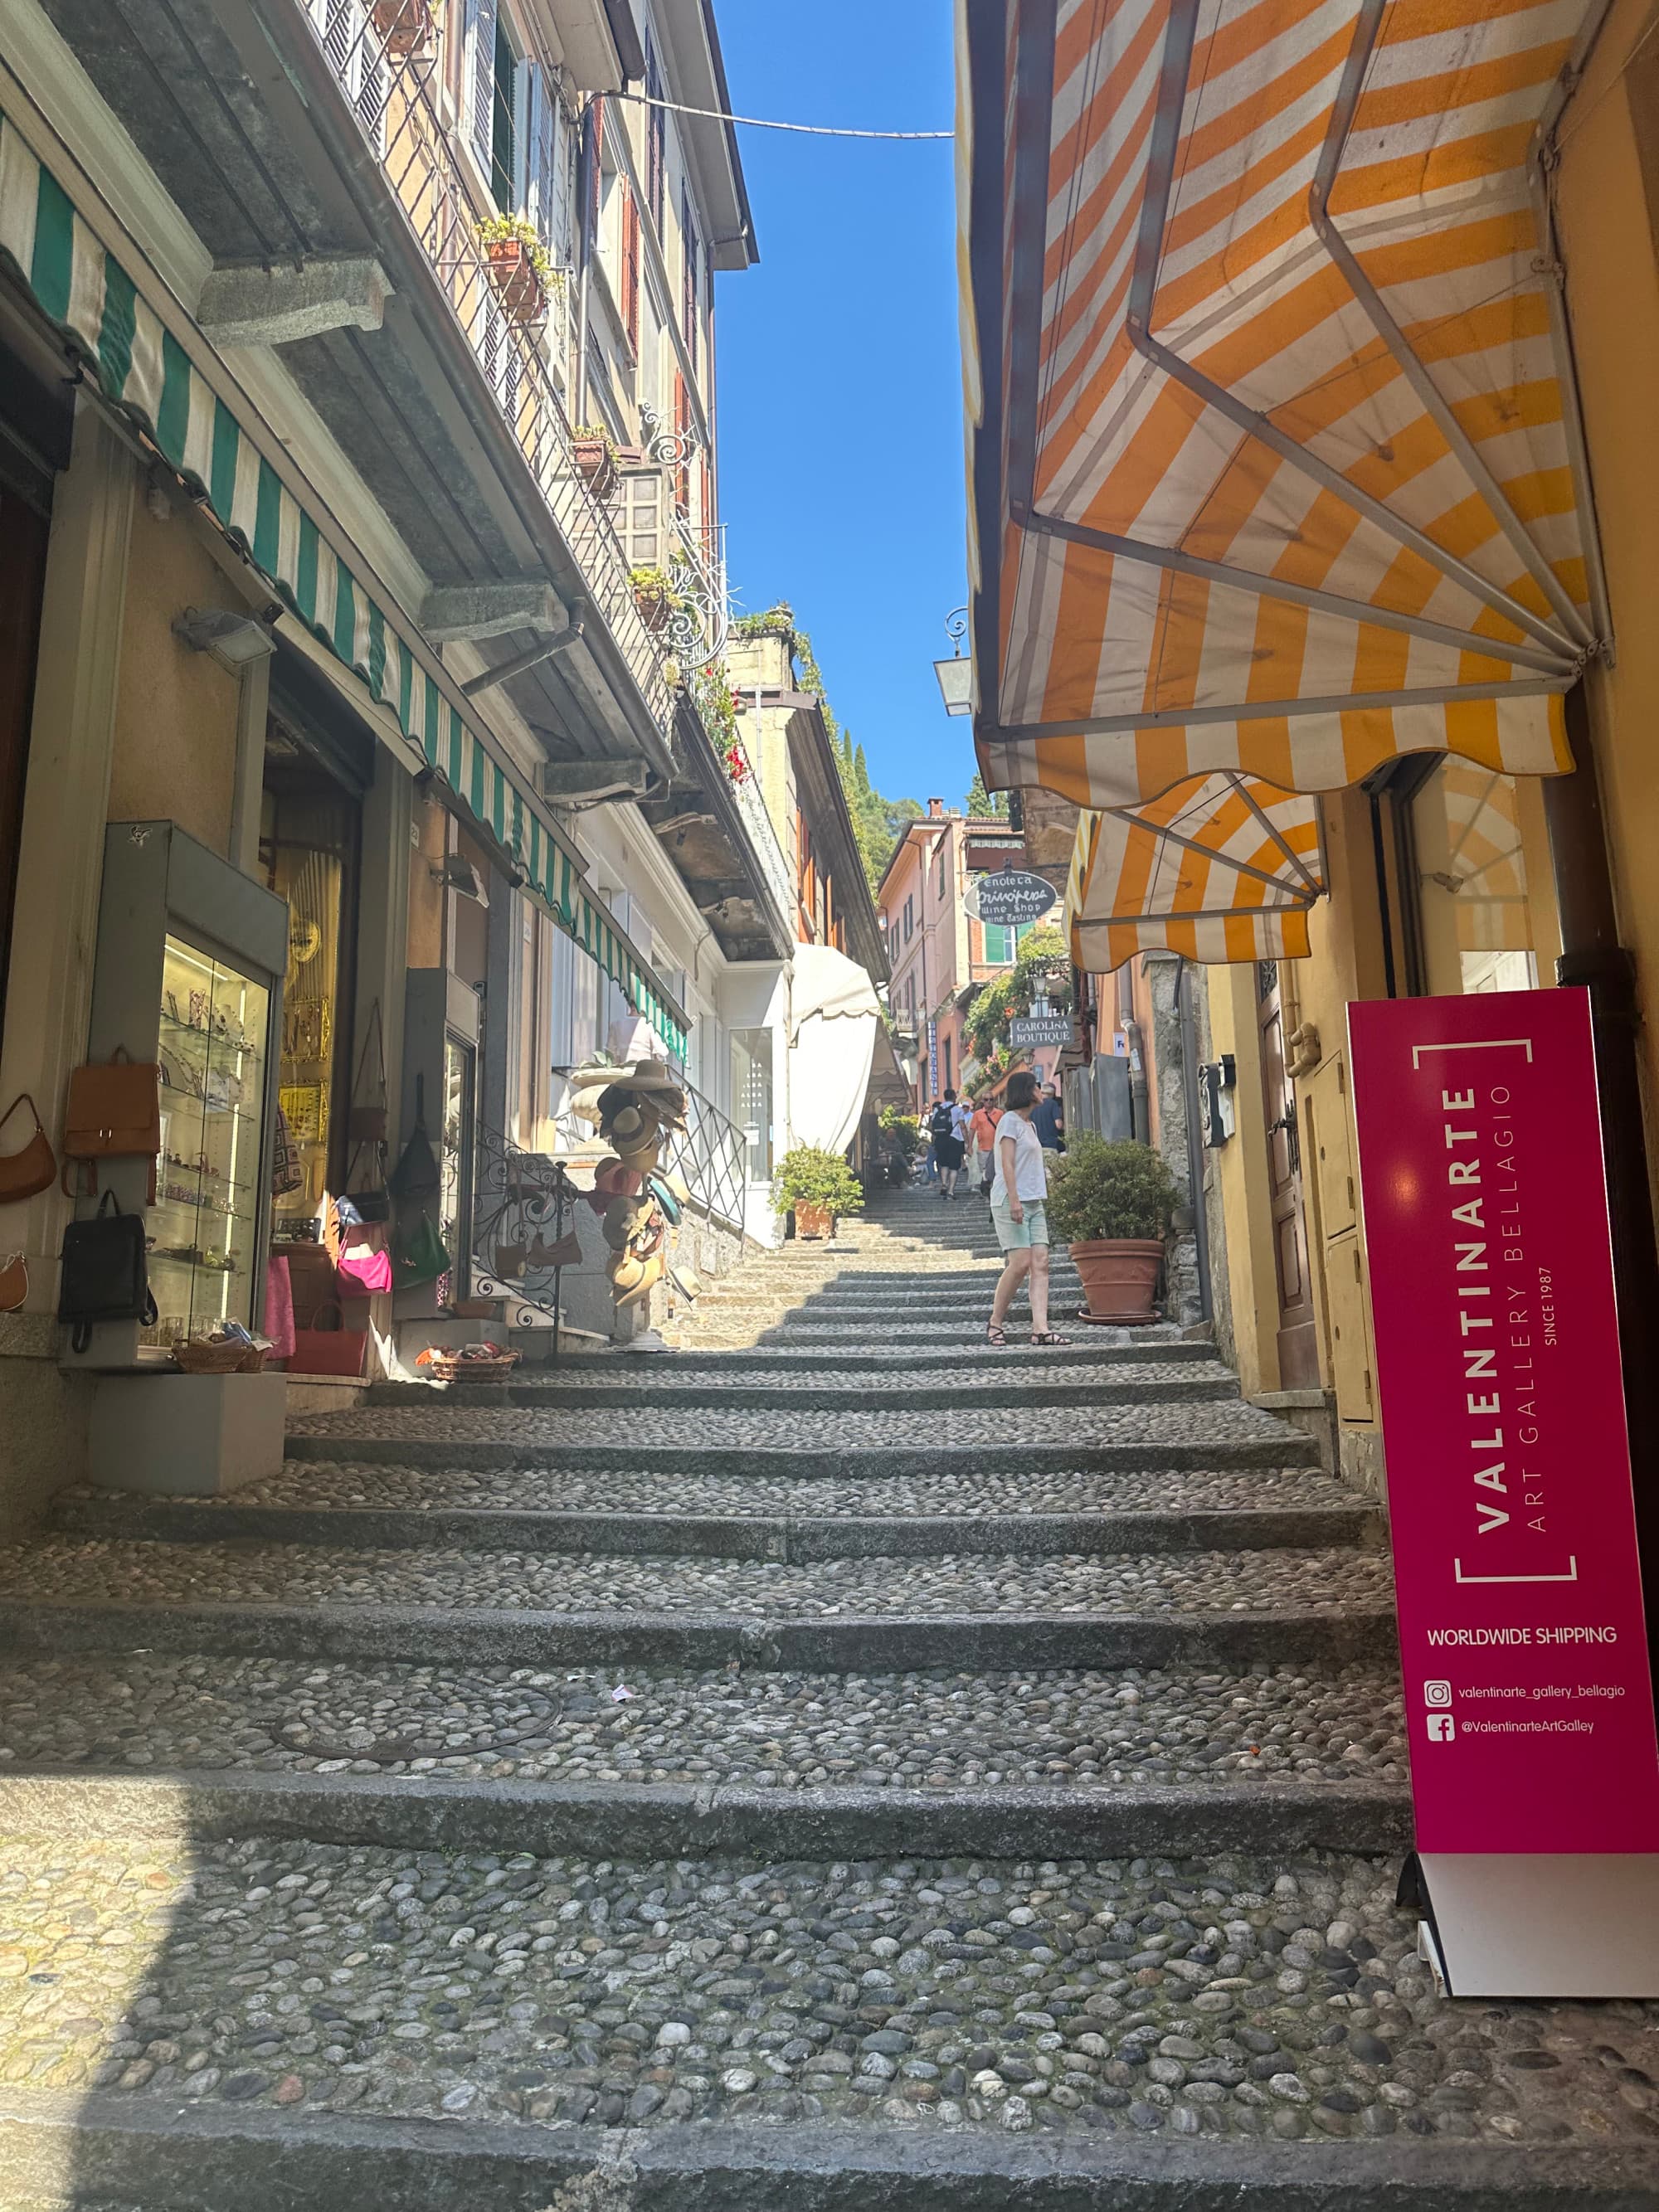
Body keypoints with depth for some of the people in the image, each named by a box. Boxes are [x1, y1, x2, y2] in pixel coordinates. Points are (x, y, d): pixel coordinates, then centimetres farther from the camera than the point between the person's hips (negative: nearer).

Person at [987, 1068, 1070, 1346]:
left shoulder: (1028, 1124, 22)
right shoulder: (1010, 1120, -3)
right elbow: (1008, 1164, -12)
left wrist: (1041, 1200, 19)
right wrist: (1014, 1200, -20)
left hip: (1034, 1203, 9)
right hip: (1011, 1202, -8)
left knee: (1041, 1263, -4)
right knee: (1021, 1263, -13)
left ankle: (1040, 1329, -11)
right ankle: (995, 1323, -1)